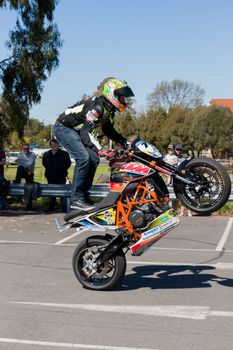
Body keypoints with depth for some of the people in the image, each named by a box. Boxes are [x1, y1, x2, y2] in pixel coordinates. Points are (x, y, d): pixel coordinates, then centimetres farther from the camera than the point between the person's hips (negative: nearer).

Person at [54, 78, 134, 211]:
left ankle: (84, 194, 9)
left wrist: (125, 142, 5)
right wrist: (100, 151, -41)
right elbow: (85, 132, -33)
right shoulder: (97, 107, -26)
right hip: (64, 128, -10)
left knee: (94, 159, 3)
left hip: (75, 130, 10)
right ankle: (77, 199, -20)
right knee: (83, 157, -24)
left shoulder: (108, 110, 5)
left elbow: (108, 130, 18)